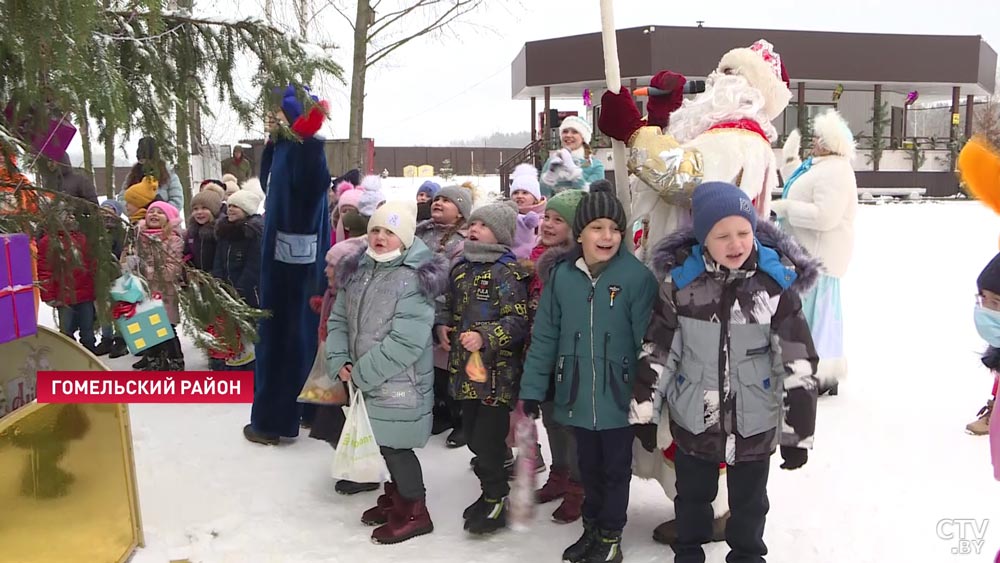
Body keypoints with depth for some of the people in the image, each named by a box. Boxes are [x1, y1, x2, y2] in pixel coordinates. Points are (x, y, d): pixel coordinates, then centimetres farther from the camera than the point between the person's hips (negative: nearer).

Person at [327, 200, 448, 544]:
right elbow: (339, 319, 10)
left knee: (394, 446, 0)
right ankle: (396, 498, 39)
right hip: (364, 378, 7)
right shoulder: (357, 269, 5)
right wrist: (339, 360, -5)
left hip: (398, 381, -7)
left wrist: (363, 373, -18)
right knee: (384, 442, 18)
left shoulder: (414, 280, -18)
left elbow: (405, 342, -24)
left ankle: (415, 513, 19)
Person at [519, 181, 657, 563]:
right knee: (588, 467, 20)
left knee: (616, 469, 14)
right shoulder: (561, 276, -3)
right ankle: (592, 527, 40)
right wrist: (532, 389, 1)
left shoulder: (637, 276, -13)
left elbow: (647, 340, -12)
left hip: (619, 397, -3)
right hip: (577, 397, 3)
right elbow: (544, 337, 2)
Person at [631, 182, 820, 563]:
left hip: (755, 425, -1)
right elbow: (656, 352, -4)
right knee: (692, 496, 23)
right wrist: (644, 412, -1)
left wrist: (797, 431, -7)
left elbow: (798, 365, -10)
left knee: (749, 501, 21)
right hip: (692, 420, 1)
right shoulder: (680, 280, -13)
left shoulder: (777, 283, -15)